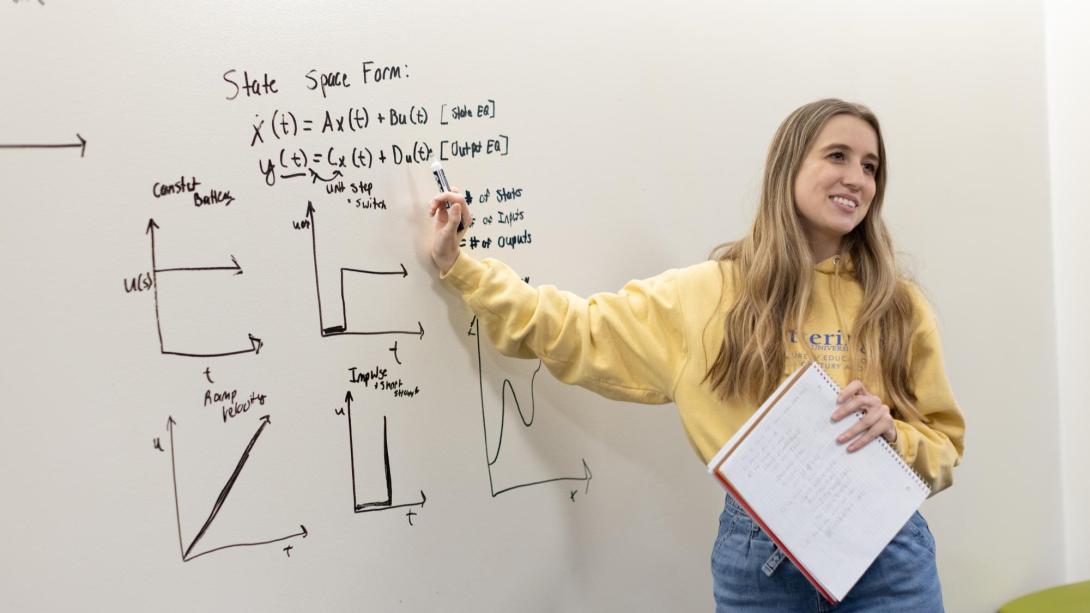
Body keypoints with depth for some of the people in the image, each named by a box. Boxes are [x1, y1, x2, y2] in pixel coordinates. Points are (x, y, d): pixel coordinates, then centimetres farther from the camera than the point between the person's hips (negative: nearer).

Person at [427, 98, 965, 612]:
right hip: (759, 555, 0)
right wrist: (459, 265, 2)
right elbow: (577, 333, 3)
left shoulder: (897, 304, 0)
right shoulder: (706, 296, -2)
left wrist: (891, 433, -15)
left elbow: (943, 448, 6)